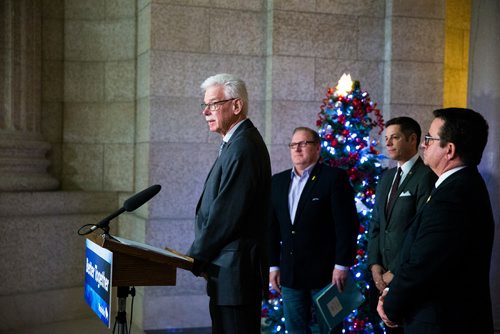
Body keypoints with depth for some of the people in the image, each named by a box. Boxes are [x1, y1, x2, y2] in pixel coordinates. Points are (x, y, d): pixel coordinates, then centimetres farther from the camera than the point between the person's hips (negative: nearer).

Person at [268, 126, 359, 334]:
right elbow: (272, 227, 12)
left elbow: (347, 224, -10)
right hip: (289, 274, 5)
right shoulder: (278, 181, 11)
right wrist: (273, 265, 8)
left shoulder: (334, 177, -5)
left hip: (325, 272, -5)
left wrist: (342, 266, -14)